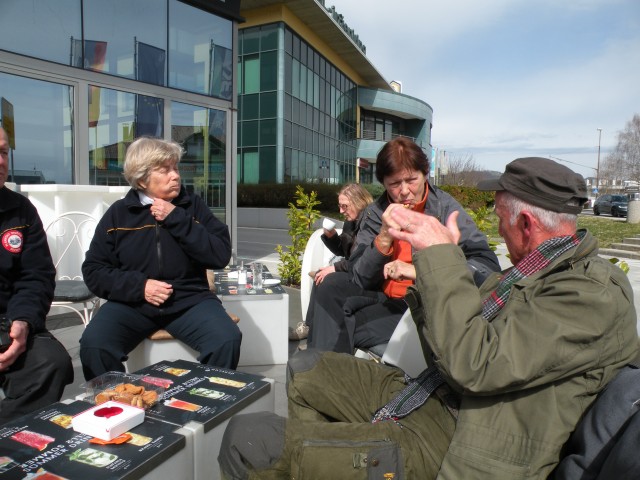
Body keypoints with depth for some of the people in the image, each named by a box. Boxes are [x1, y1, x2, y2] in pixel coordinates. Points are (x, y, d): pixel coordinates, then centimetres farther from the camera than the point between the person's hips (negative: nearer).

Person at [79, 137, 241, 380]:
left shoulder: (193, 205, 6)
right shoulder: (118, 213, 7)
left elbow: (221, 255, -4)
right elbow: (94, 270, 6)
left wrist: (177, 219, -11)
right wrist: (139, 286, -11)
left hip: (189, 300, 0)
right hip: (132, 302, 1)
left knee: (227, 340, -27)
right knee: (93, 345, -27)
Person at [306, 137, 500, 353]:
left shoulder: (446, 208, -9)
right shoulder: (376, 213, 1)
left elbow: (488, 265, -18)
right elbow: (358, 278, -3)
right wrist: (384, 236, -18)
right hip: (384, 297, 5)